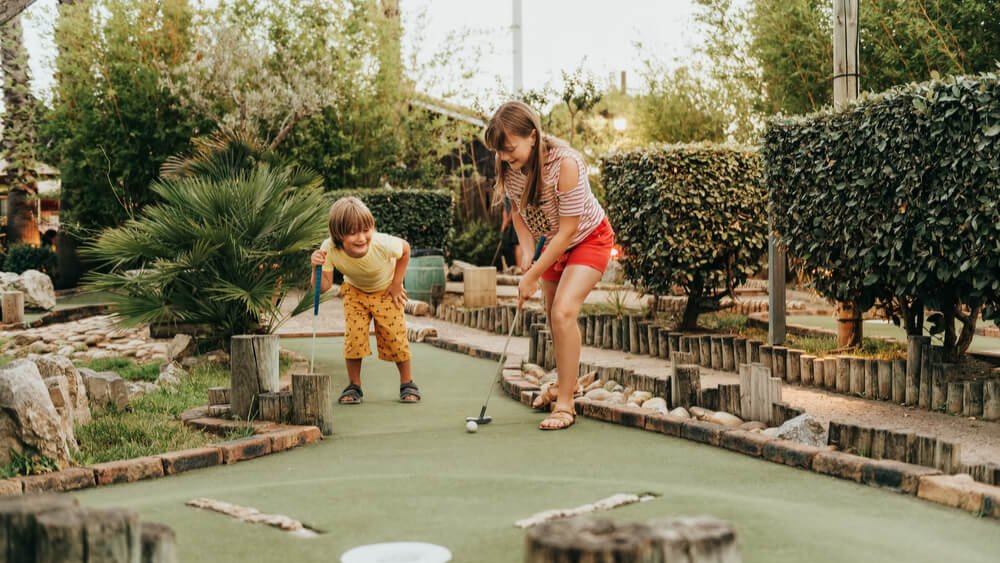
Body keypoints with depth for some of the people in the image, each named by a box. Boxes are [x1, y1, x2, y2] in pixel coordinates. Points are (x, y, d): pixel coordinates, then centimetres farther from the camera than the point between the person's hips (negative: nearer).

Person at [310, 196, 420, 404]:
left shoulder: (383, 244, -38)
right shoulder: (329, 249, -34)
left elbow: (405, 248, -15)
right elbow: (324, 286, -27)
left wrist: (396, 284, -10)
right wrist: (318, 268, -46)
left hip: (385, 291, -1)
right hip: (355, 291, 1)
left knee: (395, 334, -7)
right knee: (354, 334, -12)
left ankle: (407, 383, 14)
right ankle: (354, 386, 6)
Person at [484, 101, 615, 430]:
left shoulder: (565, 163, -35)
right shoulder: (508, 166, -16)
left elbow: (567, 230, -30)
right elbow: (518, 210, 3)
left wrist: (531, 277, -26)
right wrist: (527, 251, -13)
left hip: (589, 239, -7)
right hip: (552, 242, 7)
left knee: (563, 311, -21)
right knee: (552, 315, 11)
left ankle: (565, 405, -15)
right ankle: (565, 383, 33)